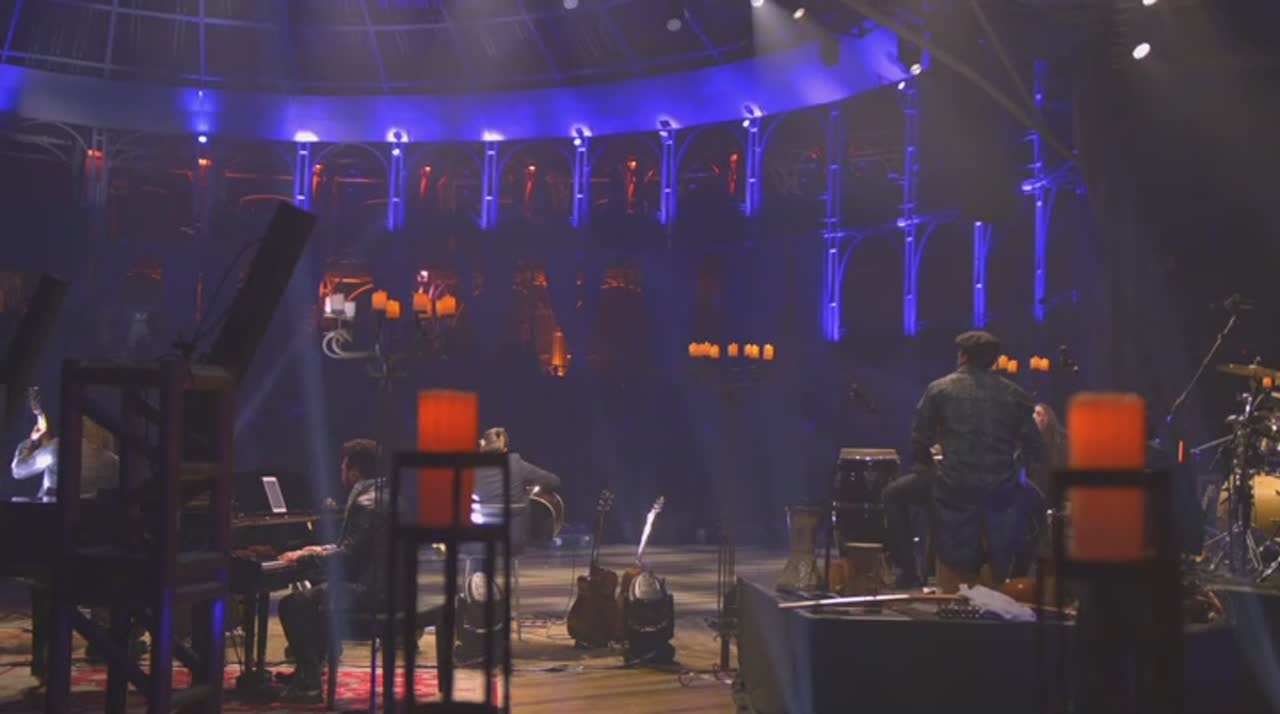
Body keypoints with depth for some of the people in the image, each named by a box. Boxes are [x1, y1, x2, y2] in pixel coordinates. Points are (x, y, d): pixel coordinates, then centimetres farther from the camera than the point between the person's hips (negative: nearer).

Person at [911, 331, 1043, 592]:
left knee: (956, 574, 5)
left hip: (956, 490, -2)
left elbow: (919, 444, 3)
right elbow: (1034, 450, 6)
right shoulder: (1014, 394, 8)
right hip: (1002, 490, 2)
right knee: (998, 574, 14)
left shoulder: (939, 390, 3)